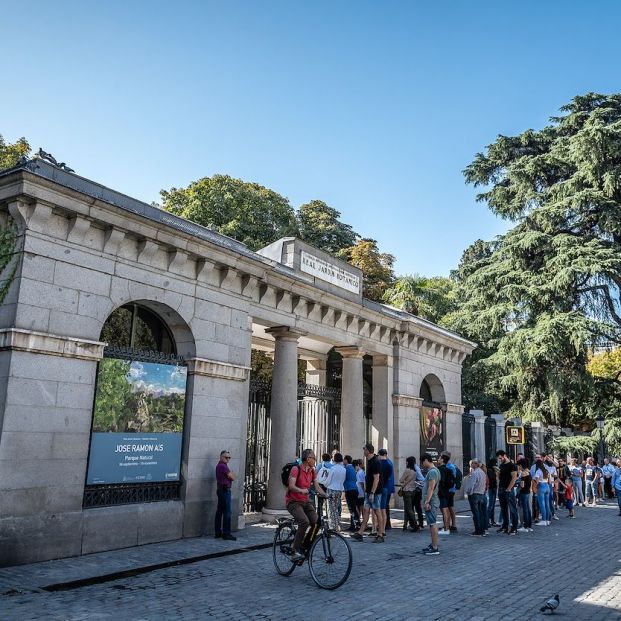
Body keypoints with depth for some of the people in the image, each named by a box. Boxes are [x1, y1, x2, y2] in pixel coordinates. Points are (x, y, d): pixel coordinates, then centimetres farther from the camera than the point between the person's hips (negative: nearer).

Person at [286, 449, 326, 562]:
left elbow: (317, 486, 2)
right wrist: (302, 490, -42)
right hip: (293, 502, -6)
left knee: (316, 522, -15)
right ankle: (296, 551, -18)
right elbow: (291, 486, -24)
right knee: (304, 522, -29)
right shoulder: (296, 469, -13)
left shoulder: (312, 471, 8)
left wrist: (325, 494, -17)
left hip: (305, 502, 6)